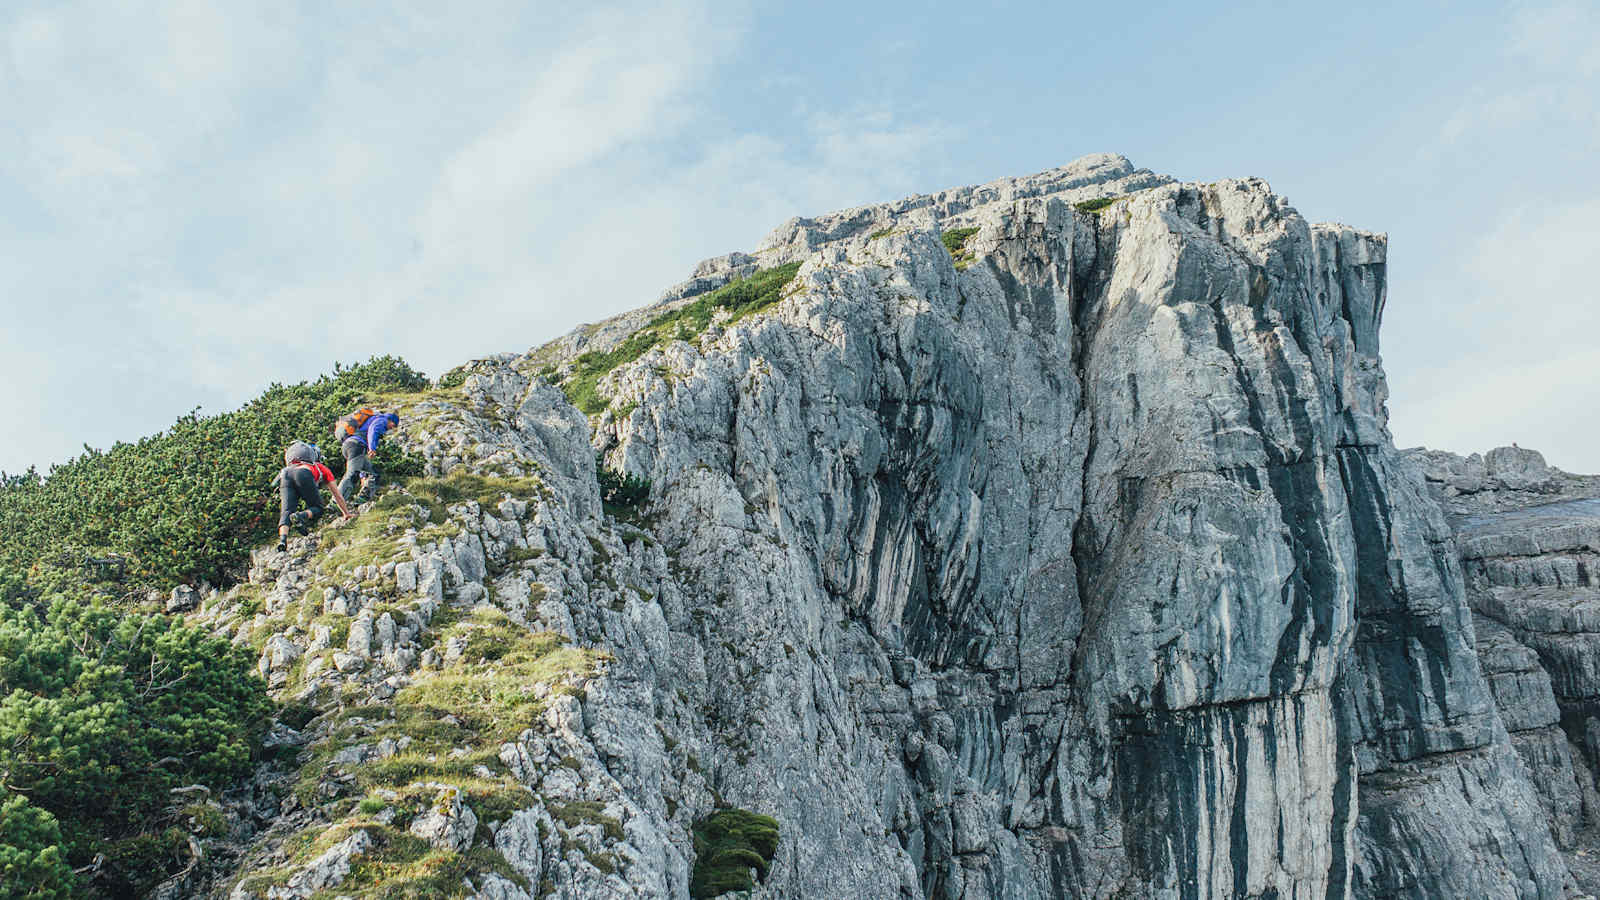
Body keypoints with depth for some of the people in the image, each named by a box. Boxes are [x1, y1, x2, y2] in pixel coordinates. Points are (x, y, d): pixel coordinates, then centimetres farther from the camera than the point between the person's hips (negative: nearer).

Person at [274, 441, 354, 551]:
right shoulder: (324, 469, 35)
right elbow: (338, 496, 37)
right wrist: (347, 514, 46)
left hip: (285, 474, 4)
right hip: (303, 475, -4)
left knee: (286, 512, -4)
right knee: (318, 508, 11)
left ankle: (283, 539, -30)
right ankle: (300, 516, -20)